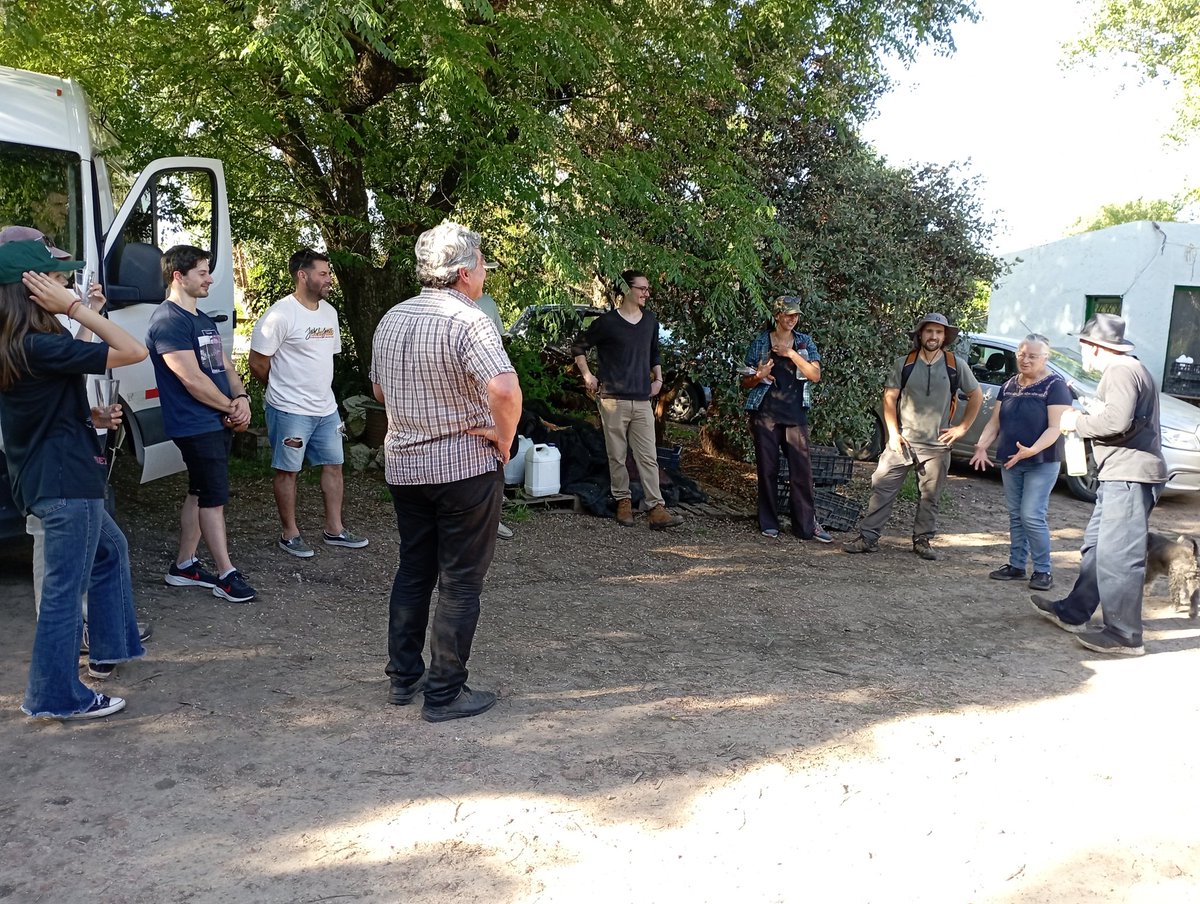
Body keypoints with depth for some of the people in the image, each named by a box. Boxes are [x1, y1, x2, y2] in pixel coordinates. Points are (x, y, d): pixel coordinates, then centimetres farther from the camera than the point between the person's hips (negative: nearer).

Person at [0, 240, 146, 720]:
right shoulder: (40, 347, -23)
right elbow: (133, 351, -24)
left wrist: (94, 418, 8)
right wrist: (73, 306, -22)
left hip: (44, 479, 10)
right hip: (65, 485, -10)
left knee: (110, 549, 28)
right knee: (65, 589, 1)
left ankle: (111, 648, 39)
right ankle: (54, 697, 13)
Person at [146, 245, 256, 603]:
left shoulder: (203, 320, 16)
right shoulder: (168, 321, -15)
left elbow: (225, 365, 17)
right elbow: (191, 378, -20)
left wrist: (241, 398, -2)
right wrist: (230, 407, -10)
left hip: (220, 423, 9)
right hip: (196, 425, -9)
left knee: (199, 495, 14)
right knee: (214, 499, -4)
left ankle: (183, 566, 24)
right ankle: (226, 575, 4)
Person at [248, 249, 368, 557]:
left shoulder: (329, 312, 8)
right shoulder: (280, 315, -17)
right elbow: (257, 362, -12)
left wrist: (320, 391, 15)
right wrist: (283, 391, 2)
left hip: (326, 407, 8)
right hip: (290, 411, -8)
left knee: (333, 465, 12)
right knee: (288, 471, 4)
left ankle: (334, 529, 23)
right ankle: (289, 534, 17)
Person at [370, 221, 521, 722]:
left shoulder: (391, 320, 6)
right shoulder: (469, 322, -18)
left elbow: (379, 389, 18)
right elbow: (505, 391, -32)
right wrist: (503, 440, -16)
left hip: (403, 466, 7)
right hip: (465, 467, -7)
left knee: (413, 570, 19)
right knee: (460, 582, 4)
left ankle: (403, 676, 28)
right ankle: (444, 693, 11)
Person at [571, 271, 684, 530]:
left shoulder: (650, 321, 11)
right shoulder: (607, 322, -3)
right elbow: (578, 347, 5)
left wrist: (658, 378, 15)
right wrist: (588, 377, 0)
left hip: (642, 400, 4)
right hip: (613, 399, -3)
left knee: (648, 457, -3)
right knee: (617, 456, 3)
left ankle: (656, 509, -6)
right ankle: (623, 501, 17)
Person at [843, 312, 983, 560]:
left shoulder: (955, 367, 2)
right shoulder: (903, 364, 1)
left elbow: (976, 396, 12)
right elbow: (889, 398, 1)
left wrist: (963, 428, 6)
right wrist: (893, 432, -7)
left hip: (937, 445, 1)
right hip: (902, 441, -1)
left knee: (930, 496, 8)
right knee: (882, 487, -5)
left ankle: (922, 540, 22)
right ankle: (868, 537, 0)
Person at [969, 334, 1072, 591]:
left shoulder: (1055, 385, -10)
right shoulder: (1010, 385, 10)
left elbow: (1055, 427, -17)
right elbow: (995, 421, 11)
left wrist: (1032, 450, -31)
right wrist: (982, 446, -7)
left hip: (1041, 463, -6)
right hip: (1010, 462, 6)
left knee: (1032, 516, -11)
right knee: (1015, 516, 11)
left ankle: (1043, 570, -1)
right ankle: (1016, 565, 20)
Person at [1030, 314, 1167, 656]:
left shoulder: (1121, 372, -13)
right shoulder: (1125, 370, 20)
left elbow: (1116, 422, -26)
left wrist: (1077, 423, -11)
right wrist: (1085, 420, 13)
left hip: (1129, 476, -11)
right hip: (1121, 475, 11)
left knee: (1118, 555, -9)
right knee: (1096, 546, 17)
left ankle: (1124, 636, -5)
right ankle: (1073, 613, 27)